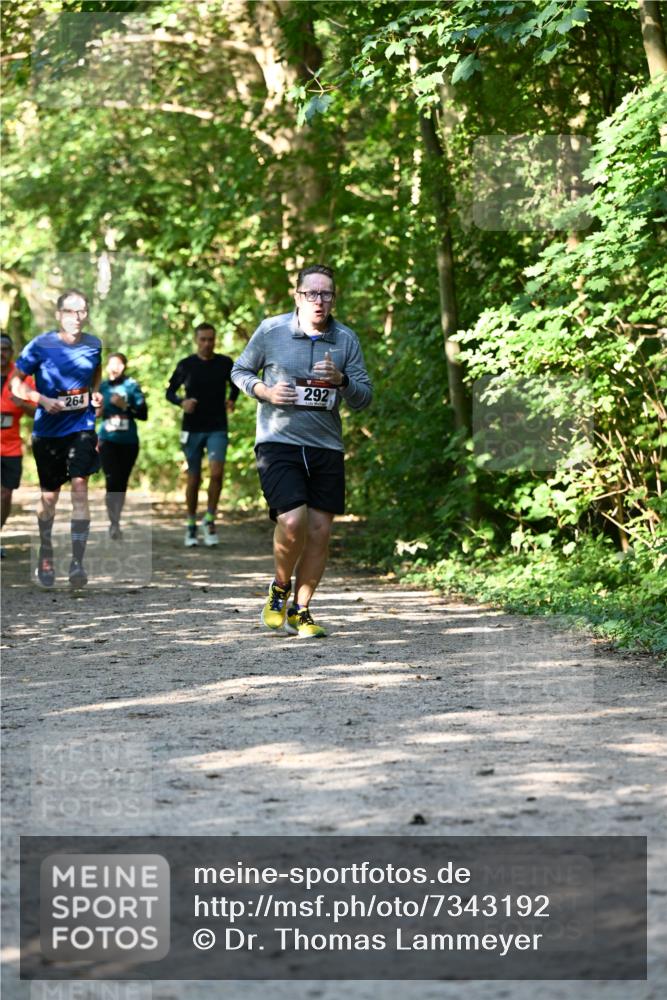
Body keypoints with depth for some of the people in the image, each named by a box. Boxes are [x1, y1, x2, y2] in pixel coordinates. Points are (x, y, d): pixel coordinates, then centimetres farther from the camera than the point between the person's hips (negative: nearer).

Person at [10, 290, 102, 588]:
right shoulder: (40, 346, -9)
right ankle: (45, 556, 34)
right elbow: (17, 383, -4)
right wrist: (43, 400, -19)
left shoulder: (93, 345, 0)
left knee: (80, 486, -16)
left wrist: (96, 394, 4)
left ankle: (77, 561, -17)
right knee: (49, 495, 11)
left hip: (82, 427, 1)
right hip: (48, 429, -1)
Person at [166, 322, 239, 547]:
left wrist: (232, 400, 7)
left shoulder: (225, 363, 3)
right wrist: (181, 402, -12)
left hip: (217, 429, 0)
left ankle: (210, 519, -3)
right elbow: (170, 392, 7)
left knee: (216, 473, -19)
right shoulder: (186, 365, 0)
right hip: (192, 429, 0)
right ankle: (191, 526, 19)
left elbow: (234, 384, 24)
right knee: (194, 478, 5)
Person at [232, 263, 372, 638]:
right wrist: (265, 391, -8)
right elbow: (240, 371, 11)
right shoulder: (271, 331, -2)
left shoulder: (346, 339, 4)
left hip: (326, 447, 3)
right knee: (293, 522, -19)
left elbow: (365, 397, 6)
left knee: (320, 531, 3)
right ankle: (280, 589, 10)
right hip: (278, 442, -3)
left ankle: (300, 611, 19)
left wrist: (341, 380, -15)